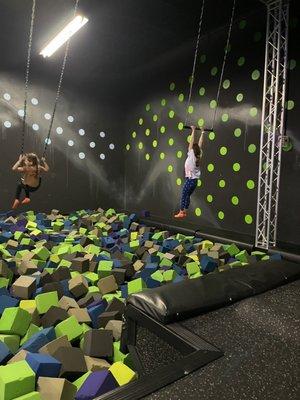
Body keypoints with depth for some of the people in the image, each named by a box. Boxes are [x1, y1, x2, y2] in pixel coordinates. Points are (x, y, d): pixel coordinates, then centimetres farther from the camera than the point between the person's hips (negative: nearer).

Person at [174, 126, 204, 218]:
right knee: (187, 196, 12)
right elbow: (200, 144, 12)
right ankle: (184, 212, 14)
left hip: (190, 179, -7)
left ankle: (181, 213, 1)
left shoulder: (191, 155, -11)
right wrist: (202, 133, 17)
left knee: (184, 196, -1)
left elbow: (191, 142, -12)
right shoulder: (198, 156, 5)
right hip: (195, 180, 7)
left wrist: (193, 131, -10)